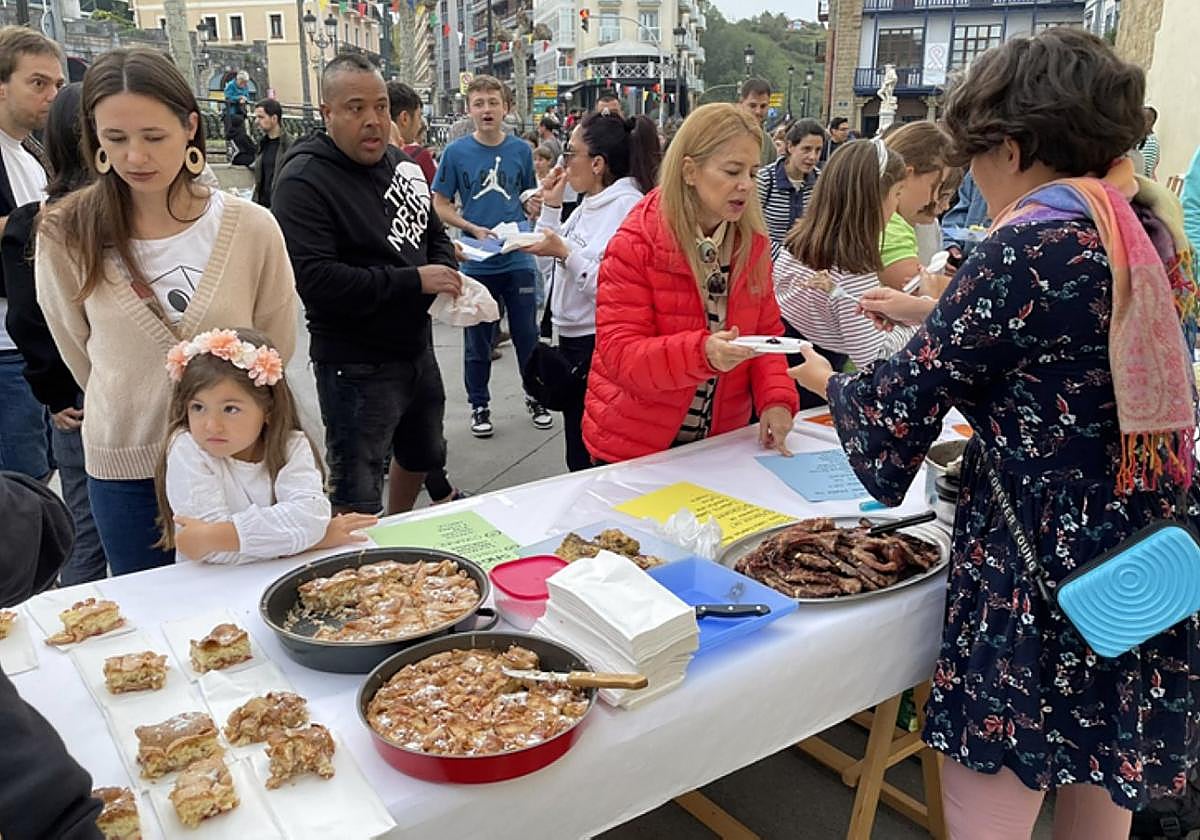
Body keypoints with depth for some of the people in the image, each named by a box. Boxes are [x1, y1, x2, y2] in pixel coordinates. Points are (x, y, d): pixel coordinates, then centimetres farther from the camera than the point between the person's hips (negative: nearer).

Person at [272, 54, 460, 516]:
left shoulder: (402, 164, 6)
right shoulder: (304, 182, -17)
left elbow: (435, 233, 19)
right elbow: (314, 279, -28)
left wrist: (446, 271, -5)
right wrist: (414, 281, -25)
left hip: (417, 349, 8)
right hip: (356, 367, -8)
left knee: (424, 456, 27)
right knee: (357, 501, 4)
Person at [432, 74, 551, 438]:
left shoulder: (521, 150, 3)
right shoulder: (456, 152, -3)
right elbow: (440, 206, 1)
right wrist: (474, 229, -13)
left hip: (519, 260, 1)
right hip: (476, 263, -1)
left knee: (527, 335, 9)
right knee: (477, 341, 9)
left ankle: (536, 398, 28)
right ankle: (479, 406, 24)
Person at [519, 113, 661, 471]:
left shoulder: (627, 206, -17)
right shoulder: (590, 203, 10)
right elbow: (556, 262, 17)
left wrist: (564, 252, -23)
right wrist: (551, 206, 9)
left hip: (599, 344, -9)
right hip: (573, 336, 9)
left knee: (592, 457, 2)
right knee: (578, 455, 20)